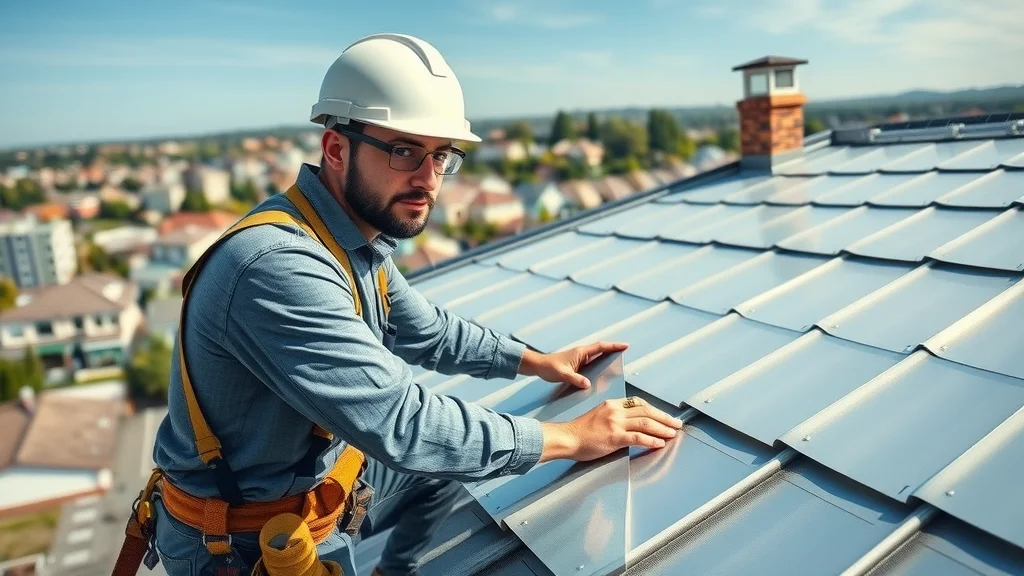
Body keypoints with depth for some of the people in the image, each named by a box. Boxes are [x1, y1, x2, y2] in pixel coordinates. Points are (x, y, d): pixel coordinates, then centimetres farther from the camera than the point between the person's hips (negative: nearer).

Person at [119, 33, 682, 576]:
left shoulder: (356, 241, -4)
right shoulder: (278, 267, -33)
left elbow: (427, 331, 11)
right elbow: (400, 423, -33)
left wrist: (535, 361, 6)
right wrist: (570, 437, -25)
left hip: (318, 478, 8)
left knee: (454, 461, 16)